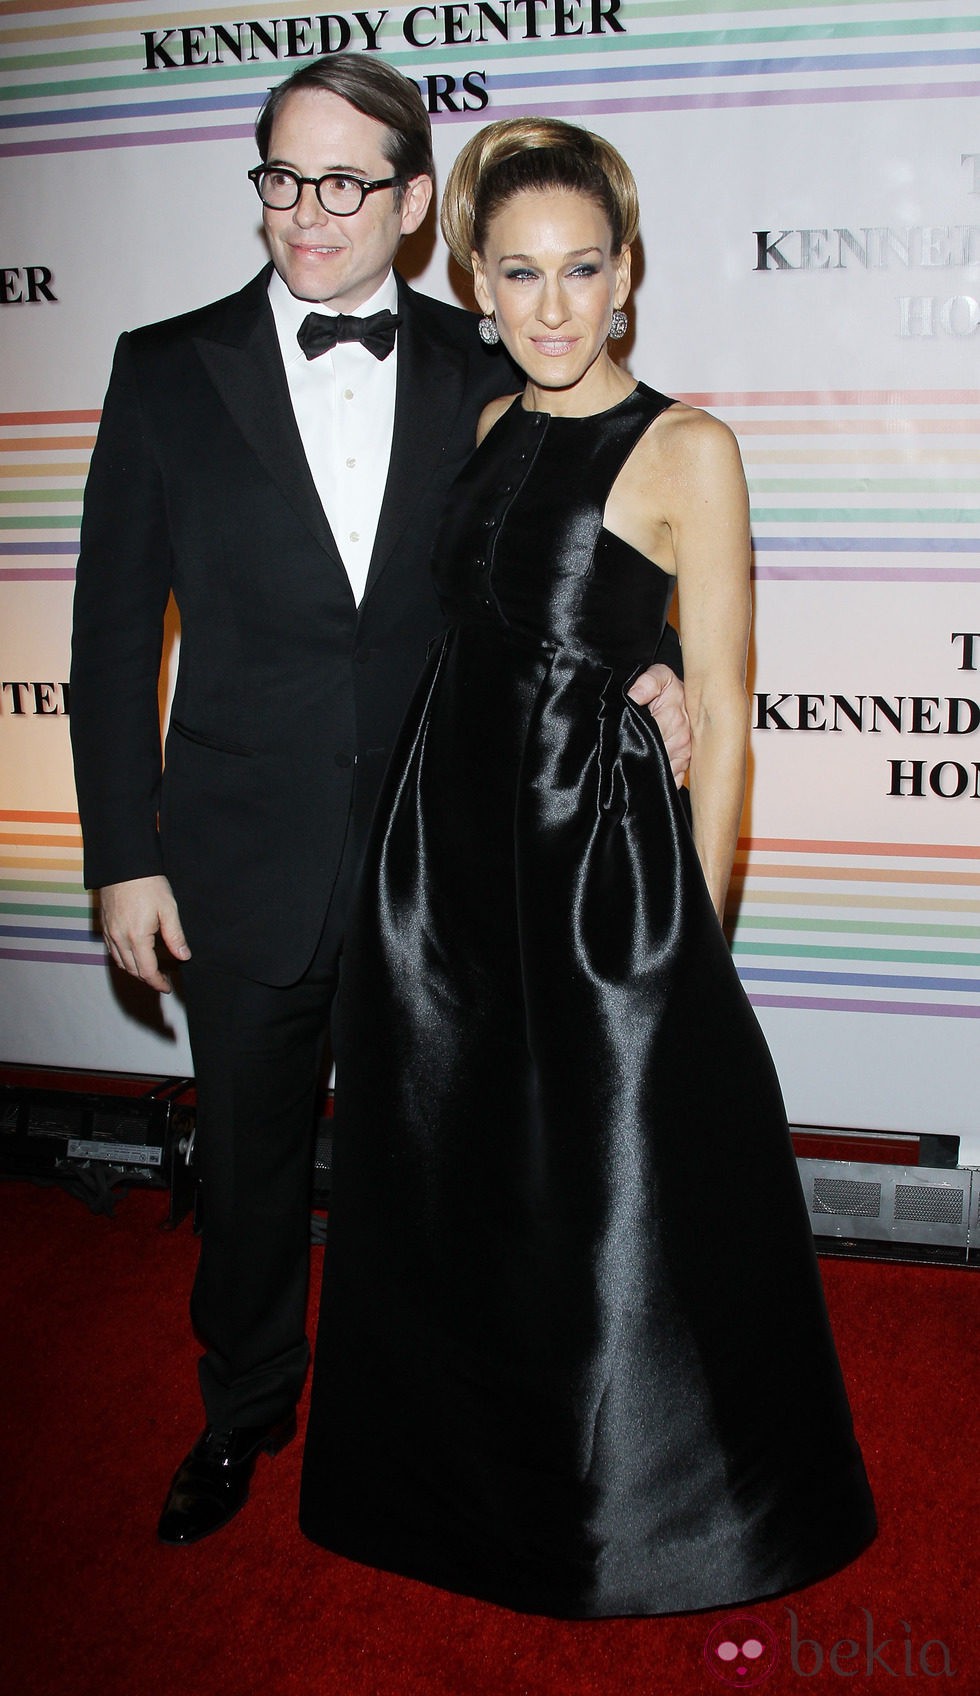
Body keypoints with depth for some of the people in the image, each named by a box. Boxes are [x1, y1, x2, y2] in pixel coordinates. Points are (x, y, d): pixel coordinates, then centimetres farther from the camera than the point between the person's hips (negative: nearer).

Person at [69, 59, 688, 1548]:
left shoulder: (475, 374, -1)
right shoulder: (168, 369, -3)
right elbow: (117, 628, -3)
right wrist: (124, 857, -5)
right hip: (247, 859, 0)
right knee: (249, 1159, 17)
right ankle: (245, 1412, 43)